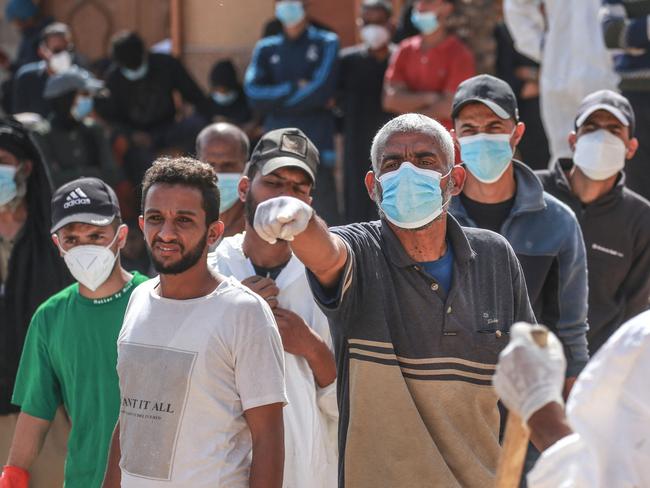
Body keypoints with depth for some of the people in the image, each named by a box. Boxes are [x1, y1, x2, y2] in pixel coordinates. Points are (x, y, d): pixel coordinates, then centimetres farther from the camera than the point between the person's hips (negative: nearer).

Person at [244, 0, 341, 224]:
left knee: (324, 212, -9)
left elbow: (322, 89, -7)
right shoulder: (266, 49, 14)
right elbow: (254, 94, 1)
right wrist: (295, 89, -7)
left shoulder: (326, 44, 6)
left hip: (317, 138, -3)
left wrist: (277, 101, -1)